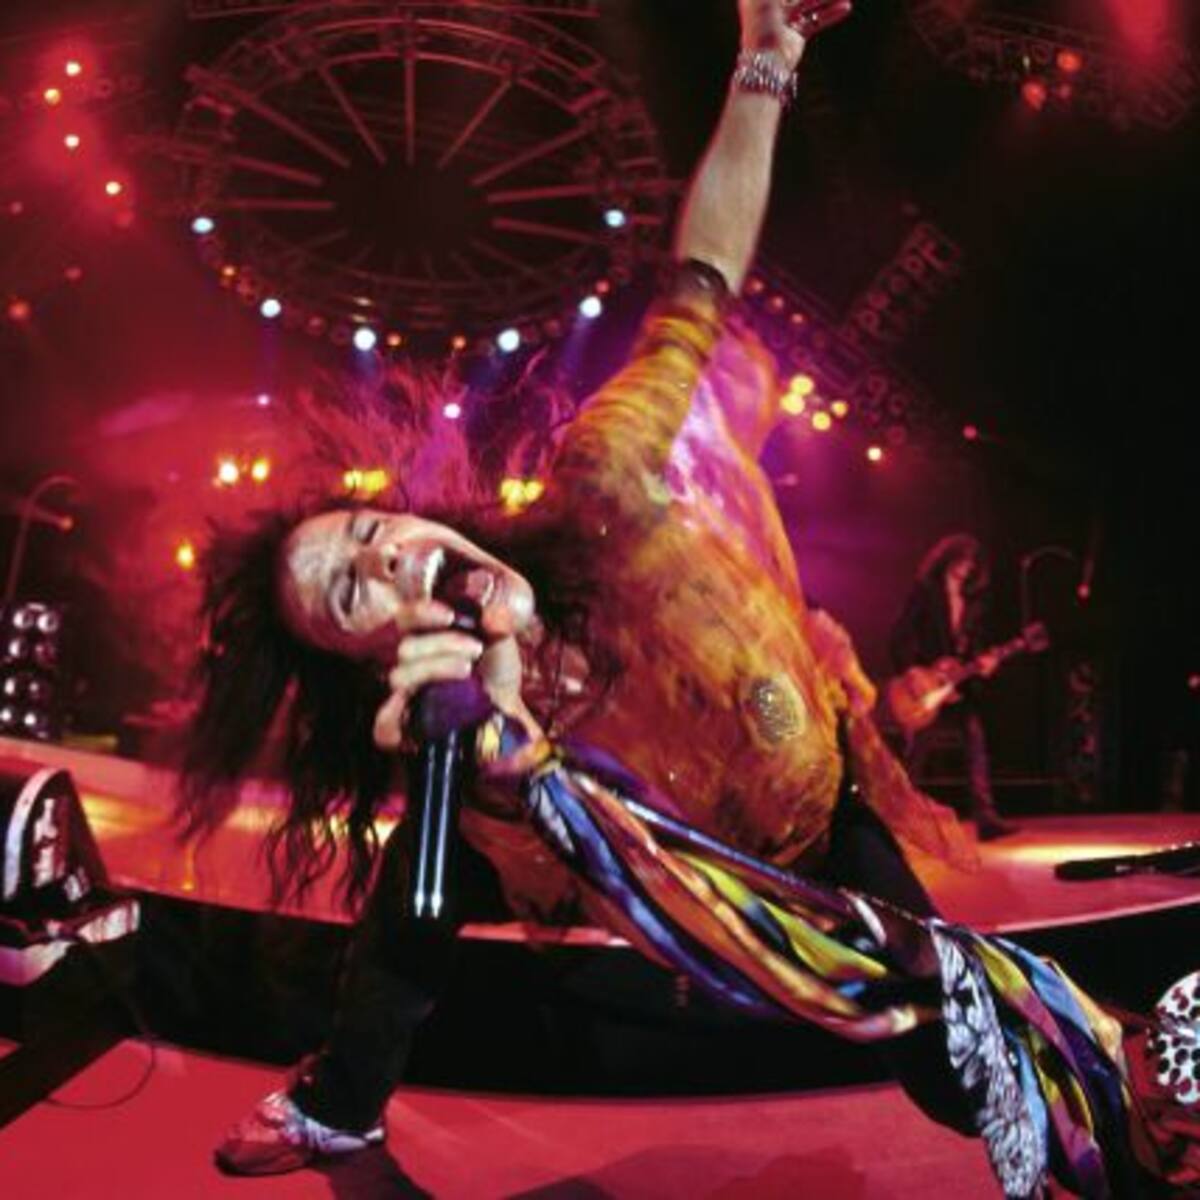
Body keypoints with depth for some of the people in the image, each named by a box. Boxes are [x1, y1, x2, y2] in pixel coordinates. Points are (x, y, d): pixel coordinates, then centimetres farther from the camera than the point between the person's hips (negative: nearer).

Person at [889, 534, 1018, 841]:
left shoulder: (974, 600, 14)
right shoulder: (925, 591, -4)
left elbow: (974, 641, 15)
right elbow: (900, 637, -9)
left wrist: (982, 659, -7)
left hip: (961, 686, 5)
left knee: (977, 749, -5)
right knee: (914, 756, 0)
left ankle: (986, 818, -5)